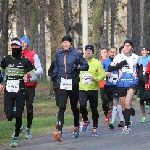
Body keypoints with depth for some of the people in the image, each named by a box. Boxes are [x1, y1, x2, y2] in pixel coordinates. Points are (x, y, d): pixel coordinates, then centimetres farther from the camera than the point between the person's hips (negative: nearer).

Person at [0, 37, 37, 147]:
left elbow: (34, 77, 3)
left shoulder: (25, 61, 1)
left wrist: (28, 79, -20)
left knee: (18, 115, -6)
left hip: (20, 91, -1)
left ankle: (15, 137, 6)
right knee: (9, 116, -9)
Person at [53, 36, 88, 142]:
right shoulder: (58, 54, 8)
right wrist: (56, 76, 9)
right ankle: (59, 131, -21)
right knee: (61, 107, -13)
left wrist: (77, 67, -17)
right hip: (62, 84, 1)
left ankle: (76, 127, 36)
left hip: (73, 83, -1)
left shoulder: (76, 54, -2)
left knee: (74, 107, 13)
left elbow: (85, 65, 1)